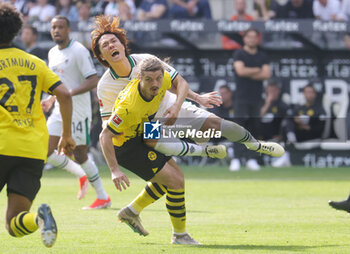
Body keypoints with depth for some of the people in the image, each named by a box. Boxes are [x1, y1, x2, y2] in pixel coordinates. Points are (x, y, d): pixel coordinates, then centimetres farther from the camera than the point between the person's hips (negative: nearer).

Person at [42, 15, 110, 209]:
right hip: (59, 111, 8)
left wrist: (70, 92, -28)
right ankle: (81, 176, 21)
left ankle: (103, 197, 9)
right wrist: (51, 99, 10)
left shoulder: (79, 51, -13)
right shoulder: (52, 53, 12)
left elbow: (93, 80, -19)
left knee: (80, 156, -6)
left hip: (78, 111, -8)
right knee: (46, 152, 0)